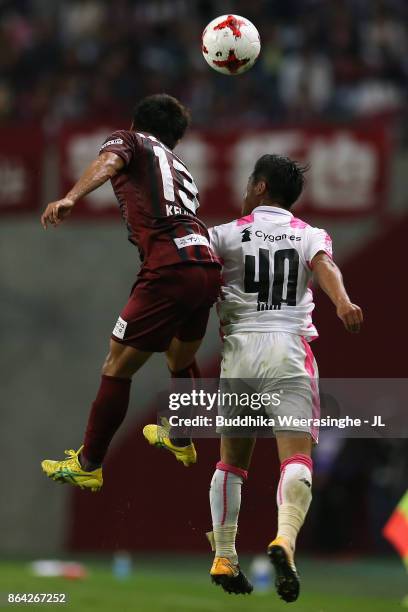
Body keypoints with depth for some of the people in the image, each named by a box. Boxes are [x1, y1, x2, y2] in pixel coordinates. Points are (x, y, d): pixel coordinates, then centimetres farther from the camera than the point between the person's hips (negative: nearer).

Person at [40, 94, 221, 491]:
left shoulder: (127, 140, 12)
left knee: (117, 367, 3)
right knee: (181, 360, 32)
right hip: (209, 266, 7)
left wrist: (70, 198, -30)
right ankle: (181, 442, 51)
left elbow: (108, 163, -12)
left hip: (170, 270, -7)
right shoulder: (179, 166, 31)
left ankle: (88, 465, 7)